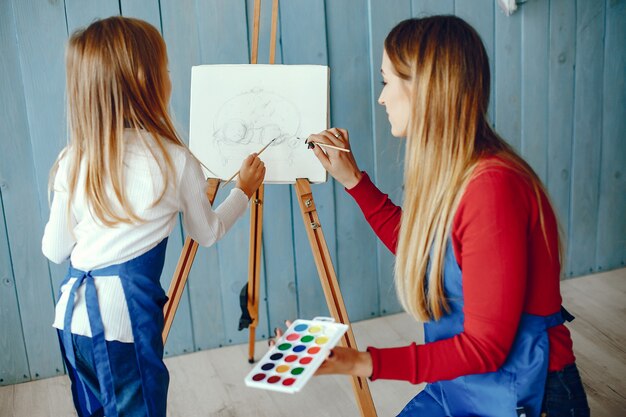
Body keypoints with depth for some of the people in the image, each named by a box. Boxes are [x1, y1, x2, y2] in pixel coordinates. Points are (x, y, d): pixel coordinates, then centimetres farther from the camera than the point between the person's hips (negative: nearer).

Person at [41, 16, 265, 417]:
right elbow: (208, 233, 8)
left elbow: (54, 250, 6)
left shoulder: (74, 159, -1)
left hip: (72, 314, 4)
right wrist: (244, 191, 24)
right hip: (126, 314, -4)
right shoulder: (176, 160, -9)